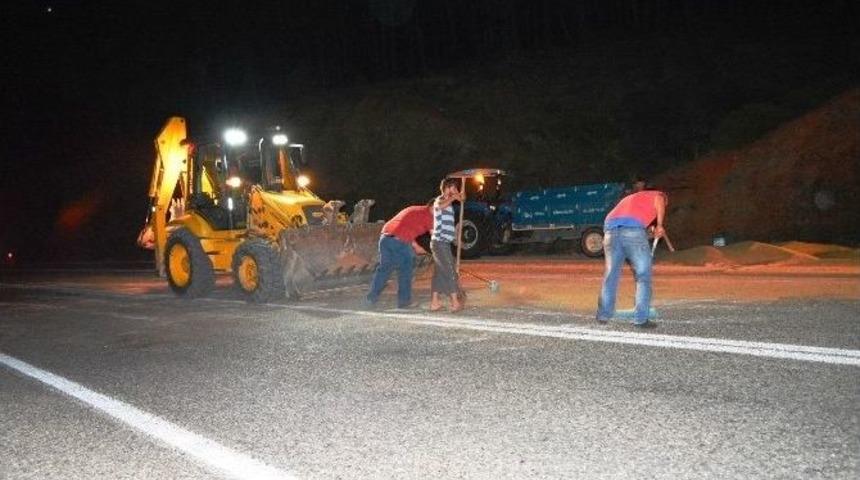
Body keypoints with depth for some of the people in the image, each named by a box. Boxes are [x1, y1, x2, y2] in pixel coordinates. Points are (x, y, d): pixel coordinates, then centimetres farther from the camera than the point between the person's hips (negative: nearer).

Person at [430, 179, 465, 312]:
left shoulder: (447, 202, 21)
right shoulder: (440, 200, -9)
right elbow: (440, 206, -37)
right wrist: (453, 197, -25)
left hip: (441, 242, 10)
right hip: (441, 242, -10)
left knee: (439, 273, 9)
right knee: (450, 272, -6)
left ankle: (435, 302, 10)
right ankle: (455, 302, -2)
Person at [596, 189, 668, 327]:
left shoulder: (631, 198, 42)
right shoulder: (658, 195, 25)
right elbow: (659, 200, 0)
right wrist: (659, 225, 1)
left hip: (611, 228, 5)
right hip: (633, 229, -5)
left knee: (611, 273, 16)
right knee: (643, 275, 4)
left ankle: (603, 314, 22)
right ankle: (640, 318, 0)